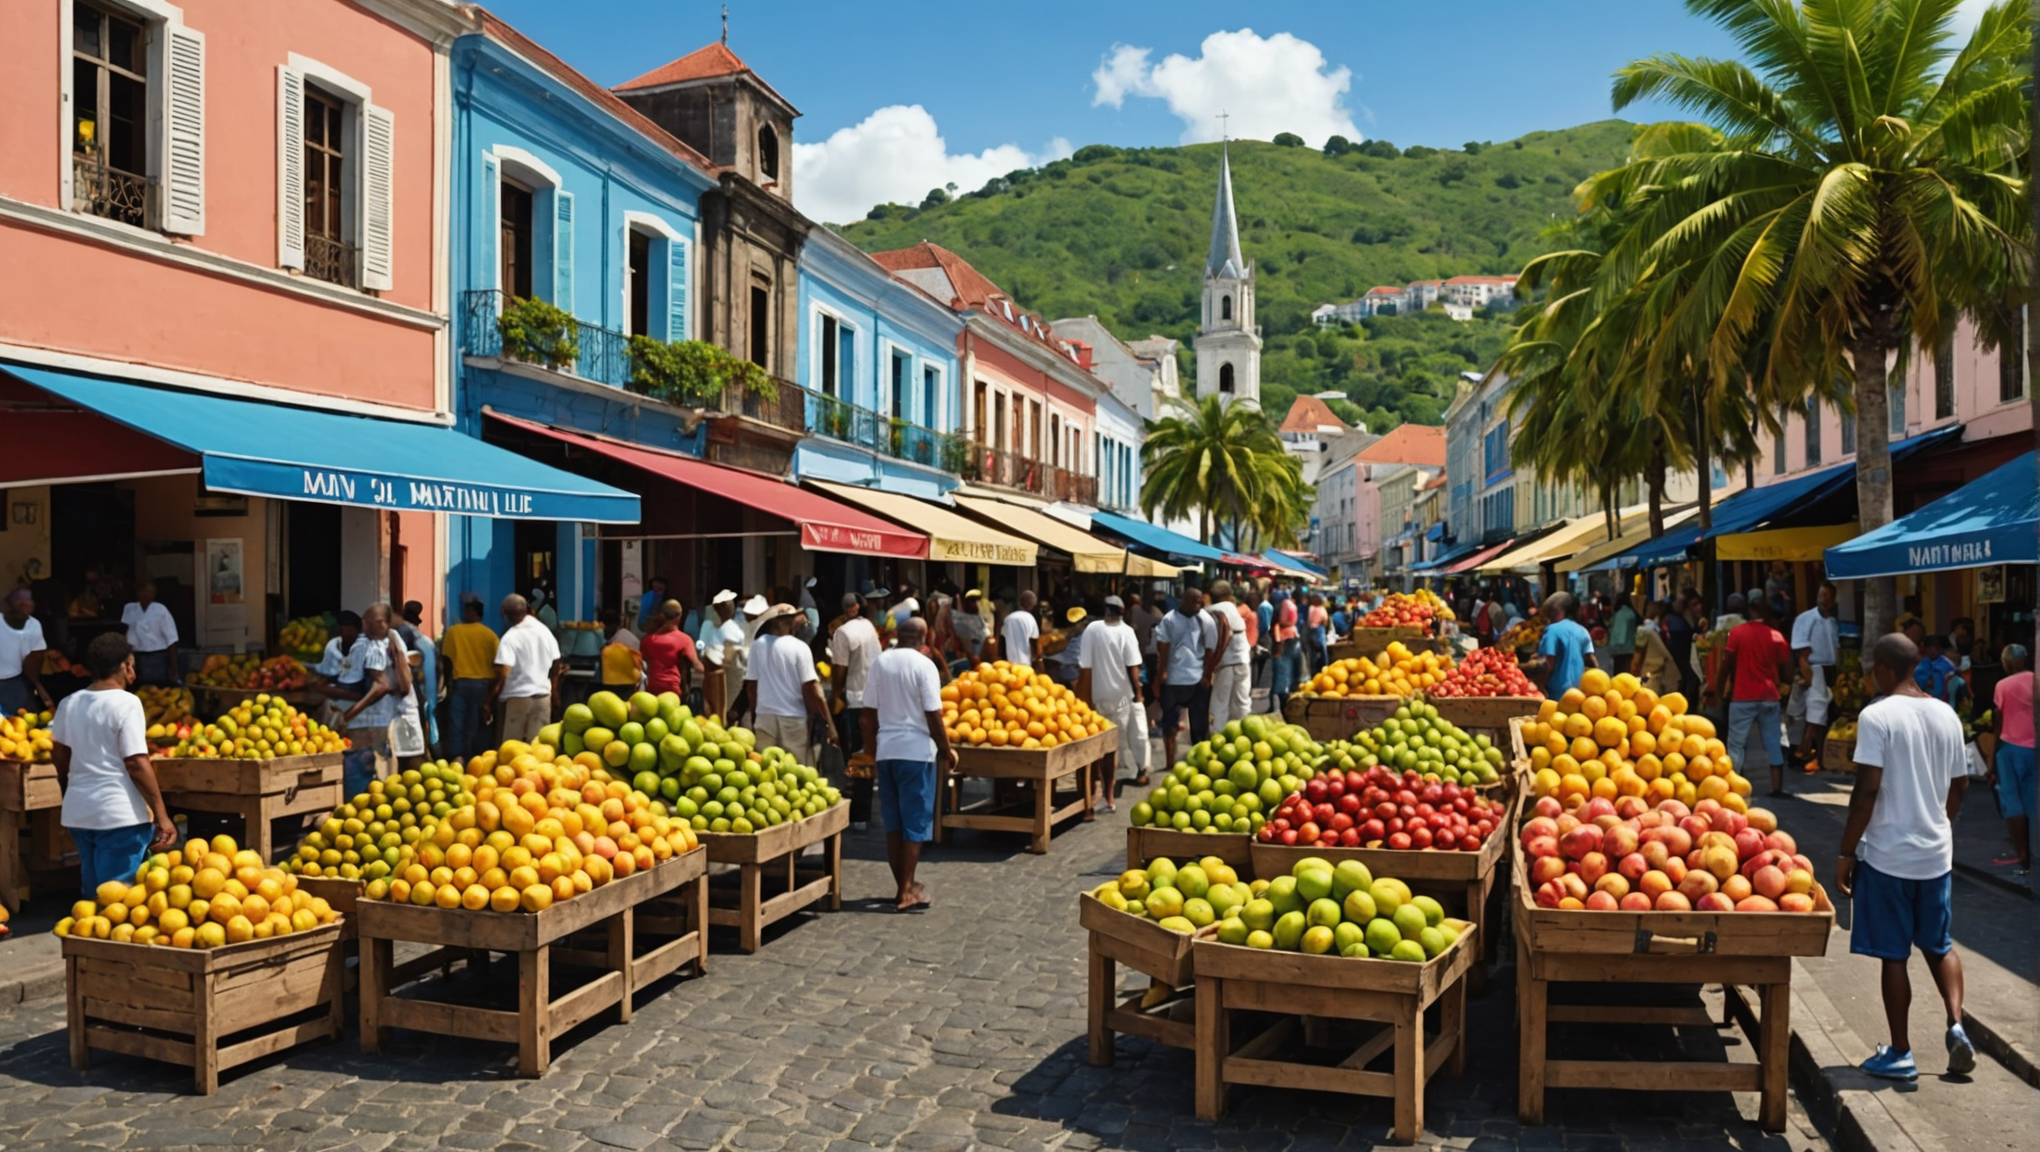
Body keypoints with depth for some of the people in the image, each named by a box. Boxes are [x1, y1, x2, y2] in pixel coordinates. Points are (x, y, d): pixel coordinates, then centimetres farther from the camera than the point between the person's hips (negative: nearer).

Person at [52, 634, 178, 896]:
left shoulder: (69, 703, 8)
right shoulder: (126, 702, -12)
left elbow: (58, 754, 17)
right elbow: (136, 763, -16)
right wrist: (161, 815, -13)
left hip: (77, 811, 7)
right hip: (119, 814, -7)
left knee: (93, 894, 17)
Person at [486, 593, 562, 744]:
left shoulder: (510, 637, -12)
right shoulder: (545, 631, 5)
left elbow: (502, 675, -18)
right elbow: (556, 665, 12)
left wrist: (489, 701, -11)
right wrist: (554, 690, 26)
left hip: (517, 696, -4)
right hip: (543, 695, 5)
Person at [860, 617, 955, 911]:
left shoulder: (880, 662, 5)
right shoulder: (923, 664, -10)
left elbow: (869, 712, 7)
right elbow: (933, 715, -13)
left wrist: (870, 750, 17)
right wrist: (946, 750, -1)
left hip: (886, 750, 5)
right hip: (917, 751, -5)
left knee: (893, 823, 12)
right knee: (916, 823, 2)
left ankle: (904, 886, 19)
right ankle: (907, 892, 2)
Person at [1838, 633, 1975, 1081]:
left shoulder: (1877, 716, -15)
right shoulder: (1947, 716, 4)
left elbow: (1867, 790, -18)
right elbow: (1959, 786, 11)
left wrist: (1846, 853, -11)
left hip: (1887, 854, -6)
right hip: (1937, 852, 6)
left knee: (1893, 956, 5)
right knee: (1939, 946, 22)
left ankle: (1900, 1054, 12)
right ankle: (1956, 1027, 6)